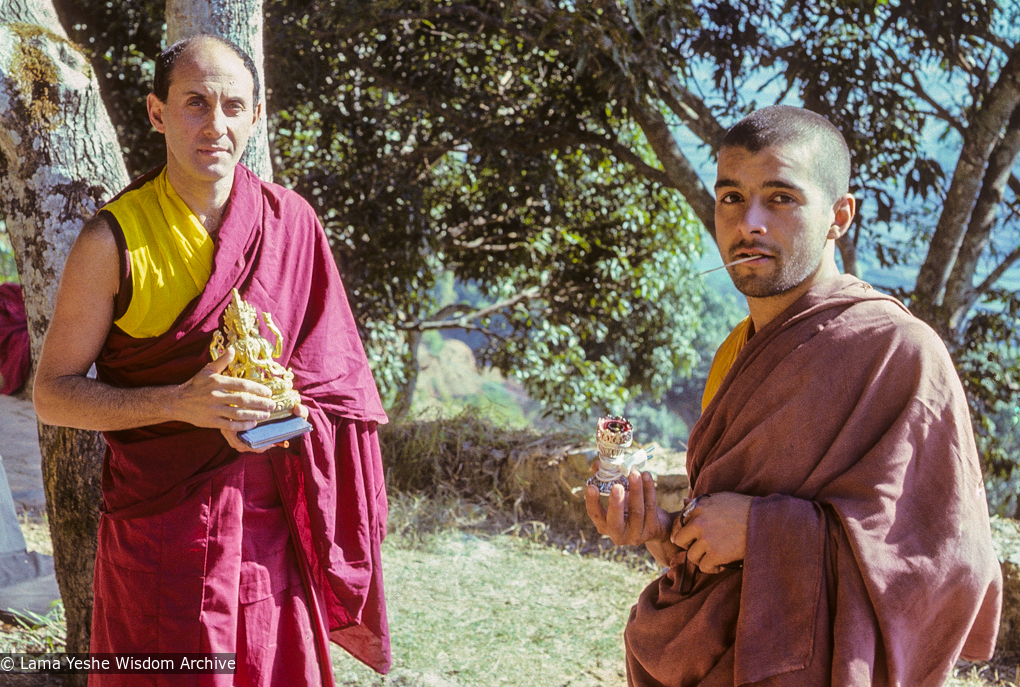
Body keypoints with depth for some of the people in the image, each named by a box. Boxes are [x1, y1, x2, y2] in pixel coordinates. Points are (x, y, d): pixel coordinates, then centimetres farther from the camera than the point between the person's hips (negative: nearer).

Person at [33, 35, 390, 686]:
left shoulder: (291, 222, 2)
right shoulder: (115, 240, -8)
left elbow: (329, 373, 9)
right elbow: (52, 394, -7)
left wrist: (285, 407, -13)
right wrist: (180, 402, -21)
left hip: (269, 520, 3)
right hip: (160, 524, -3)